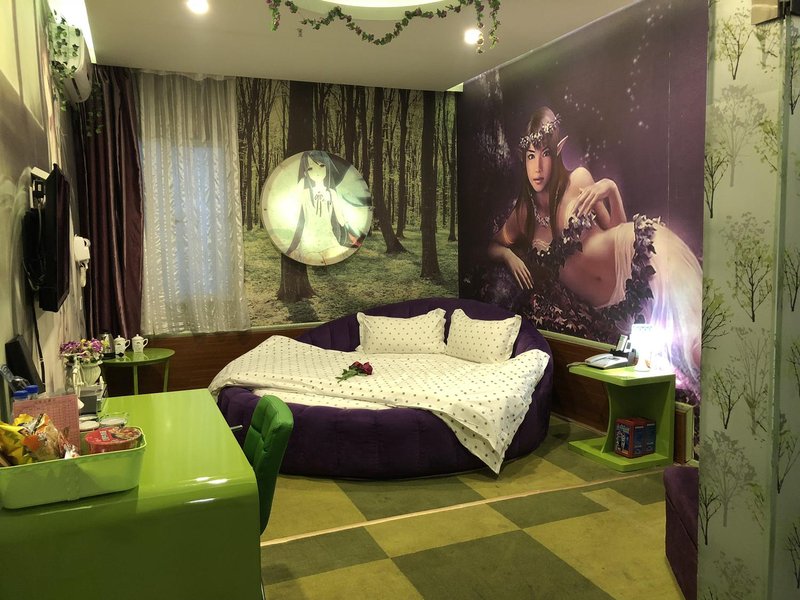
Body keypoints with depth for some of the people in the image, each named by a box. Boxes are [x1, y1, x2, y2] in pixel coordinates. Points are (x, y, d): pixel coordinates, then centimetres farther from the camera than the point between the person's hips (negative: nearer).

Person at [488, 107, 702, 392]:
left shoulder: (579, 180, 4)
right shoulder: (524, 214, 9)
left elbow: (615, 228, 9)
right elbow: (492, 246, 22)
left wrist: (611, 190, -8)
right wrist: (508, 255, 0)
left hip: (627, 258, -1)